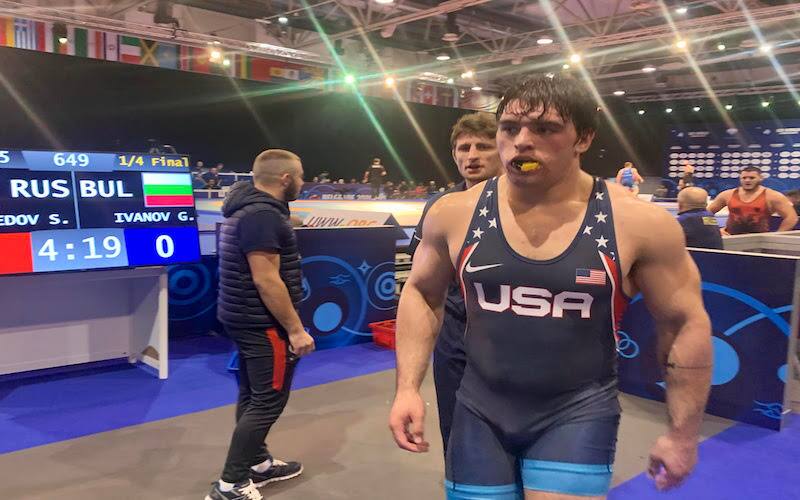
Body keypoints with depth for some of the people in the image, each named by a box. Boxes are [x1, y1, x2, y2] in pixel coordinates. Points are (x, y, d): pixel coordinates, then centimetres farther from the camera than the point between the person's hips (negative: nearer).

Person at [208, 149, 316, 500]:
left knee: (252, 395, 18)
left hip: (246, 318, 11)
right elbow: (266, 280, -26)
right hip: (264, 323, -11)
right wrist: (295, 328, -22)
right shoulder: (263, 215, -22)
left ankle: (258, 463, 32)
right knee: (268, 401, -2)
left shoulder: (248, 208, 12)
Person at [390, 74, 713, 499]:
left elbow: (686, 324, -1)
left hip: (578, 413, -2)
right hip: (479, 411, 2)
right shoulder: (454, 214, -7)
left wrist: (682, 434, 3)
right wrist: (407, 388, -1)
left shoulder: (638, 223, -12)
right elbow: (421, 292, 7)